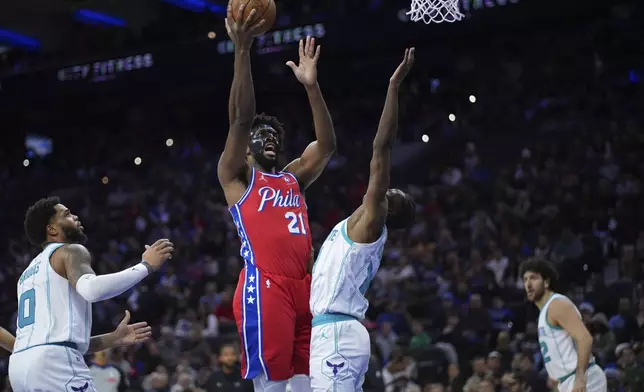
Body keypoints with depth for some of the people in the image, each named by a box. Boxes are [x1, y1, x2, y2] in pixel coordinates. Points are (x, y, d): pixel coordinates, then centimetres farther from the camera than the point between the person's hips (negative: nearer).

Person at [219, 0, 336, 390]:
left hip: (303, 287, 6)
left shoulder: (294, 178, 24)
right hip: (264, 287, -6)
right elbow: (240, 118, -4)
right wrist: (242, 50, -13)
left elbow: (327, 145, 12)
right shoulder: (236, 176, 8)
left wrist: (311, 85, 5)